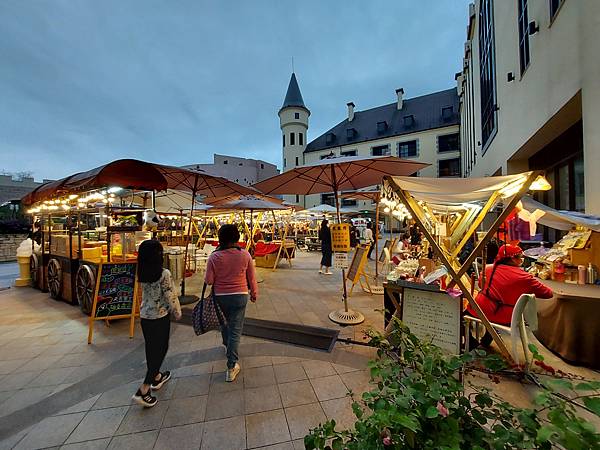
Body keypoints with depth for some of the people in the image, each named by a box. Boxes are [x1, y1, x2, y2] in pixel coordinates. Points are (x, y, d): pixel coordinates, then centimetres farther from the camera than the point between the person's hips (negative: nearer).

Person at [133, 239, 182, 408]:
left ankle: (156, 377, 40)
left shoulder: (142, 274, -4)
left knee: (151, 348, 21)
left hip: (144, 315, 7)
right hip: (160, 317, -6)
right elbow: (171, 296, -17)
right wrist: (177, 312, -2)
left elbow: (146, 293, 7)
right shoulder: (164, 274, -23)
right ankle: (143, 390, 8)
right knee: (160, 350, 9)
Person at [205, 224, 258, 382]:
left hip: (220, 296, 2)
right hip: (240, 296, -1)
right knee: (235, 330, 8)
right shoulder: (245, 255, -13)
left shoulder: (214, 257, -14)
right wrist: (254, 293, 11)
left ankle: (228, 346, 54)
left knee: (224, 323, 28)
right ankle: (231, 367, 13)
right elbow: (252, 278, -4)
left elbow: (209, 281, -10)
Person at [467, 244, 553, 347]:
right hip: (504, 319, 0)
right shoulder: (523, 277, -10)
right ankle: (485, 342, 47)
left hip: (480, 311, 0)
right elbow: (548, 293, -1)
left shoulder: (489, 269, 0)